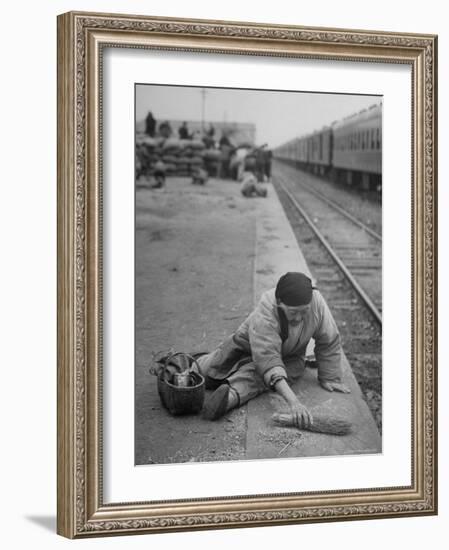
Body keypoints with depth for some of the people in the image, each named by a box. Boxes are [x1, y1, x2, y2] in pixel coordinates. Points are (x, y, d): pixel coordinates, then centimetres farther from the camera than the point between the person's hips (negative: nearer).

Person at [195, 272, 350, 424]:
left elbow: (329, 342, -18)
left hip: (289, 357, 1)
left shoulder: (317, 302, -34)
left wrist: (329, 378, -14)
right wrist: (293, 402, -59)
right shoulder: (264, 316, -42)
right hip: (248, 347, -1)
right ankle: (201, 361, 35)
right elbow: (268, 361, -50)